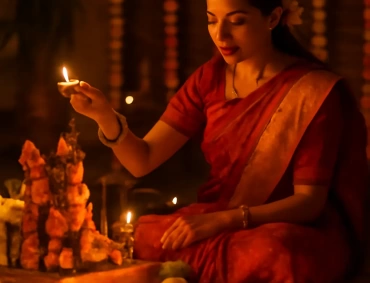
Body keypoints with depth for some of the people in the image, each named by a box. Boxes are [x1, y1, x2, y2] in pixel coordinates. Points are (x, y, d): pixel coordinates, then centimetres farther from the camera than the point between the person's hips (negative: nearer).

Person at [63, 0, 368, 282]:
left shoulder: (315, 89, -10)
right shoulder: (211, 78, 5)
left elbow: (309, 201, -13)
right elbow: (142, 160, 1)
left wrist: (223, 221, -26)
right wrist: (105, 116, -19)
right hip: (214, 223, 4)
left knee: (274, 256, -39)